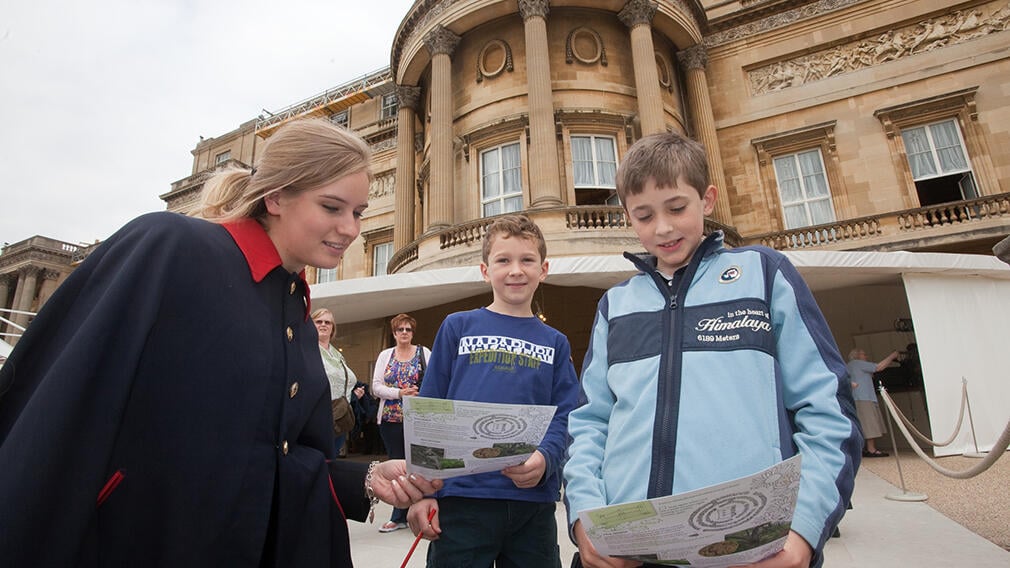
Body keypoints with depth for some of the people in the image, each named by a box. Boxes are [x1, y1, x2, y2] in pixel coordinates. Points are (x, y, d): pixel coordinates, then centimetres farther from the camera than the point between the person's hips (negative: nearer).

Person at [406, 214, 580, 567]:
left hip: (534, 500, 2)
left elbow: (563, 417, 3)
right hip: (461, 498, -2)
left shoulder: (555, 343, 8)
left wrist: (545, 459, -17)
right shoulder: (457, 327, 2)